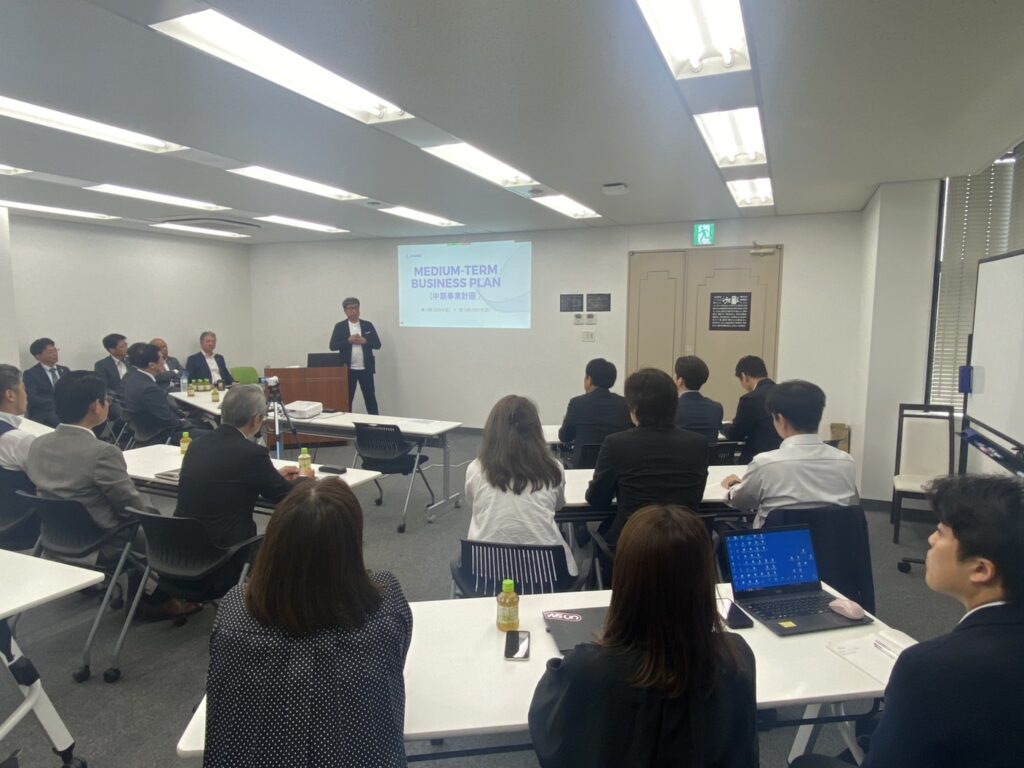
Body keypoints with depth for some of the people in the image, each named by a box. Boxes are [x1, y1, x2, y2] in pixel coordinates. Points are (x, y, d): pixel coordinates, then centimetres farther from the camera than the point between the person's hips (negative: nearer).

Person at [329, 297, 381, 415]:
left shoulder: (368, 325, 6)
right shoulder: (339, 327, 3)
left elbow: (377, 344, 3)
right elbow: (333, 346, -4)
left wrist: (364, 341, -14)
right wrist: (348, 341, -16)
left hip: (366, 369, 1)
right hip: (348, 369, -1)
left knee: (370, 398, 5)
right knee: (347, 398, 7)